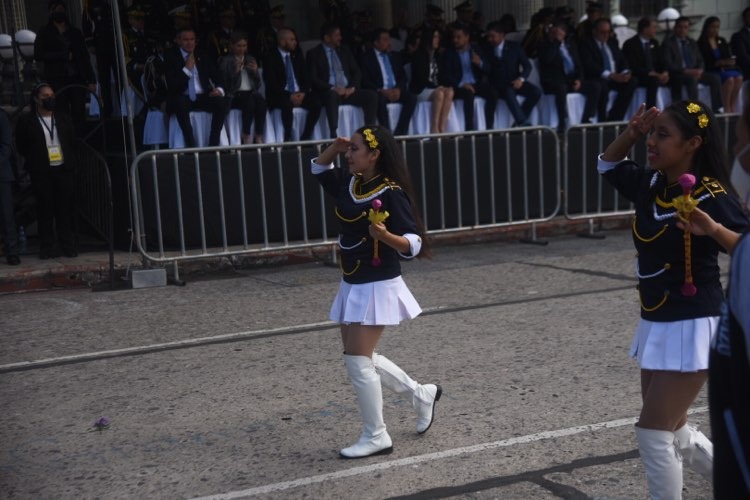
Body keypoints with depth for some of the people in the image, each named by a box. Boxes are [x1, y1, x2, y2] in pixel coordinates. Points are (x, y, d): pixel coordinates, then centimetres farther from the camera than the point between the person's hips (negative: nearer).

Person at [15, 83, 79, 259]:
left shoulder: (64, 119, 13)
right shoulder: (26, 120, 3)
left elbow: (73, 142, 16)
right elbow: (21, 146, 5)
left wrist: (70, 161, 6)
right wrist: (35, 161, 1)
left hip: (64, 170, 2)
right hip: (41, 173, -2)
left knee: (65, 208, 1)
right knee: (45, 209, -1)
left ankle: (68, 245, 9)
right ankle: (47, 247, 5)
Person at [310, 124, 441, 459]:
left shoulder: (390, 193, -18)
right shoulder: (349, 184, 5)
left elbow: (414, 243, -19)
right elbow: (319, 170, 23)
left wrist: (385, 235, -38)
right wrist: (335, 147, 4)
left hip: (378, 288, -9)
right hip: (352, 286, 9)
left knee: (358, 360, -6)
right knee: (360, 358, 15)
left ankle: (376, 437, 9)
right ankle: (422, 394, 33)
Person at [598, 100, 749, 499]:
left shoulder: (712, 198, -19)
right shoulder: (649, 184, 1)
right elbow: (608, 165, 19)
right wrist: (631, 132, 1)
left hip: (692, 328, -8)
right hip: (655, 325, 8)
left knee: (653, 433, -4)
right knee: (673, 432, 20)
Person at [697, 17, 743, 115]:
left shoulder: (722, 41, 18)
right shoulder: (701, 43, -2)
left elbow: (729, 56, 15)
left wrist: (732, 61, -9)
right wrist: (720, 62, -21)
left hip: (724, 69, 6)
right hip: (711, 71, -6)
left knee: (738, 77, -26)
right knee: (729, 79, -33)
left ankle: (732, 107, -22)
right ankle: (726, 109, -26)